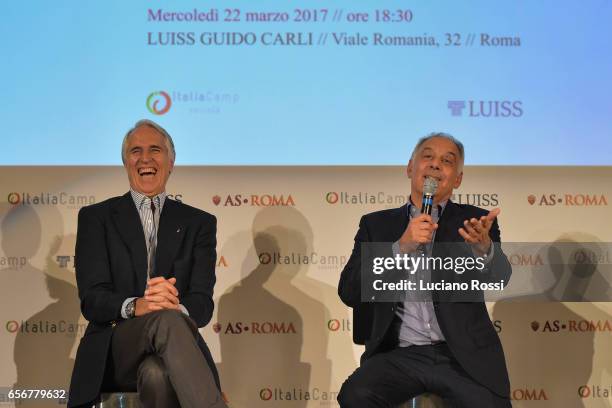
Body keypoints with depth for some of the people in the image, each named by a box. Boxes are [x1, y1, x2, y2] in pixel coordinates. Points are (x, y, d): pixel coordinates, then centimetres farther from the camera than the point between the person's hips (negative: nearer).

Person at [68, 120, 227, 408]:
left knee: (158, 374, -39)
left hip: (172, 350, 1)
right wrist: (135, 306, -24)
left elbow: (202, 304, 4)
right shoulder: (96, 217, 12)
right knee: (167, 320, -36)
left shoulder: (199, 223, 15)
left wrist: (177, 306, -23)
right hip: (114, 350, 0)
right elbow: (91, 299, -1)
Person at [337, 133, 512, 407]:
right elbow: (349, 292, 0)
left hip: (463, 356, 0)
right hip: (399, 355, 0)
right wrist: (401, 247, -12)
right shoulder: (376, 224, 12)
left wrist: (484, 248, -30)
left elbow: (499, 278, -7)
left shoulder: (473, 221, 11)